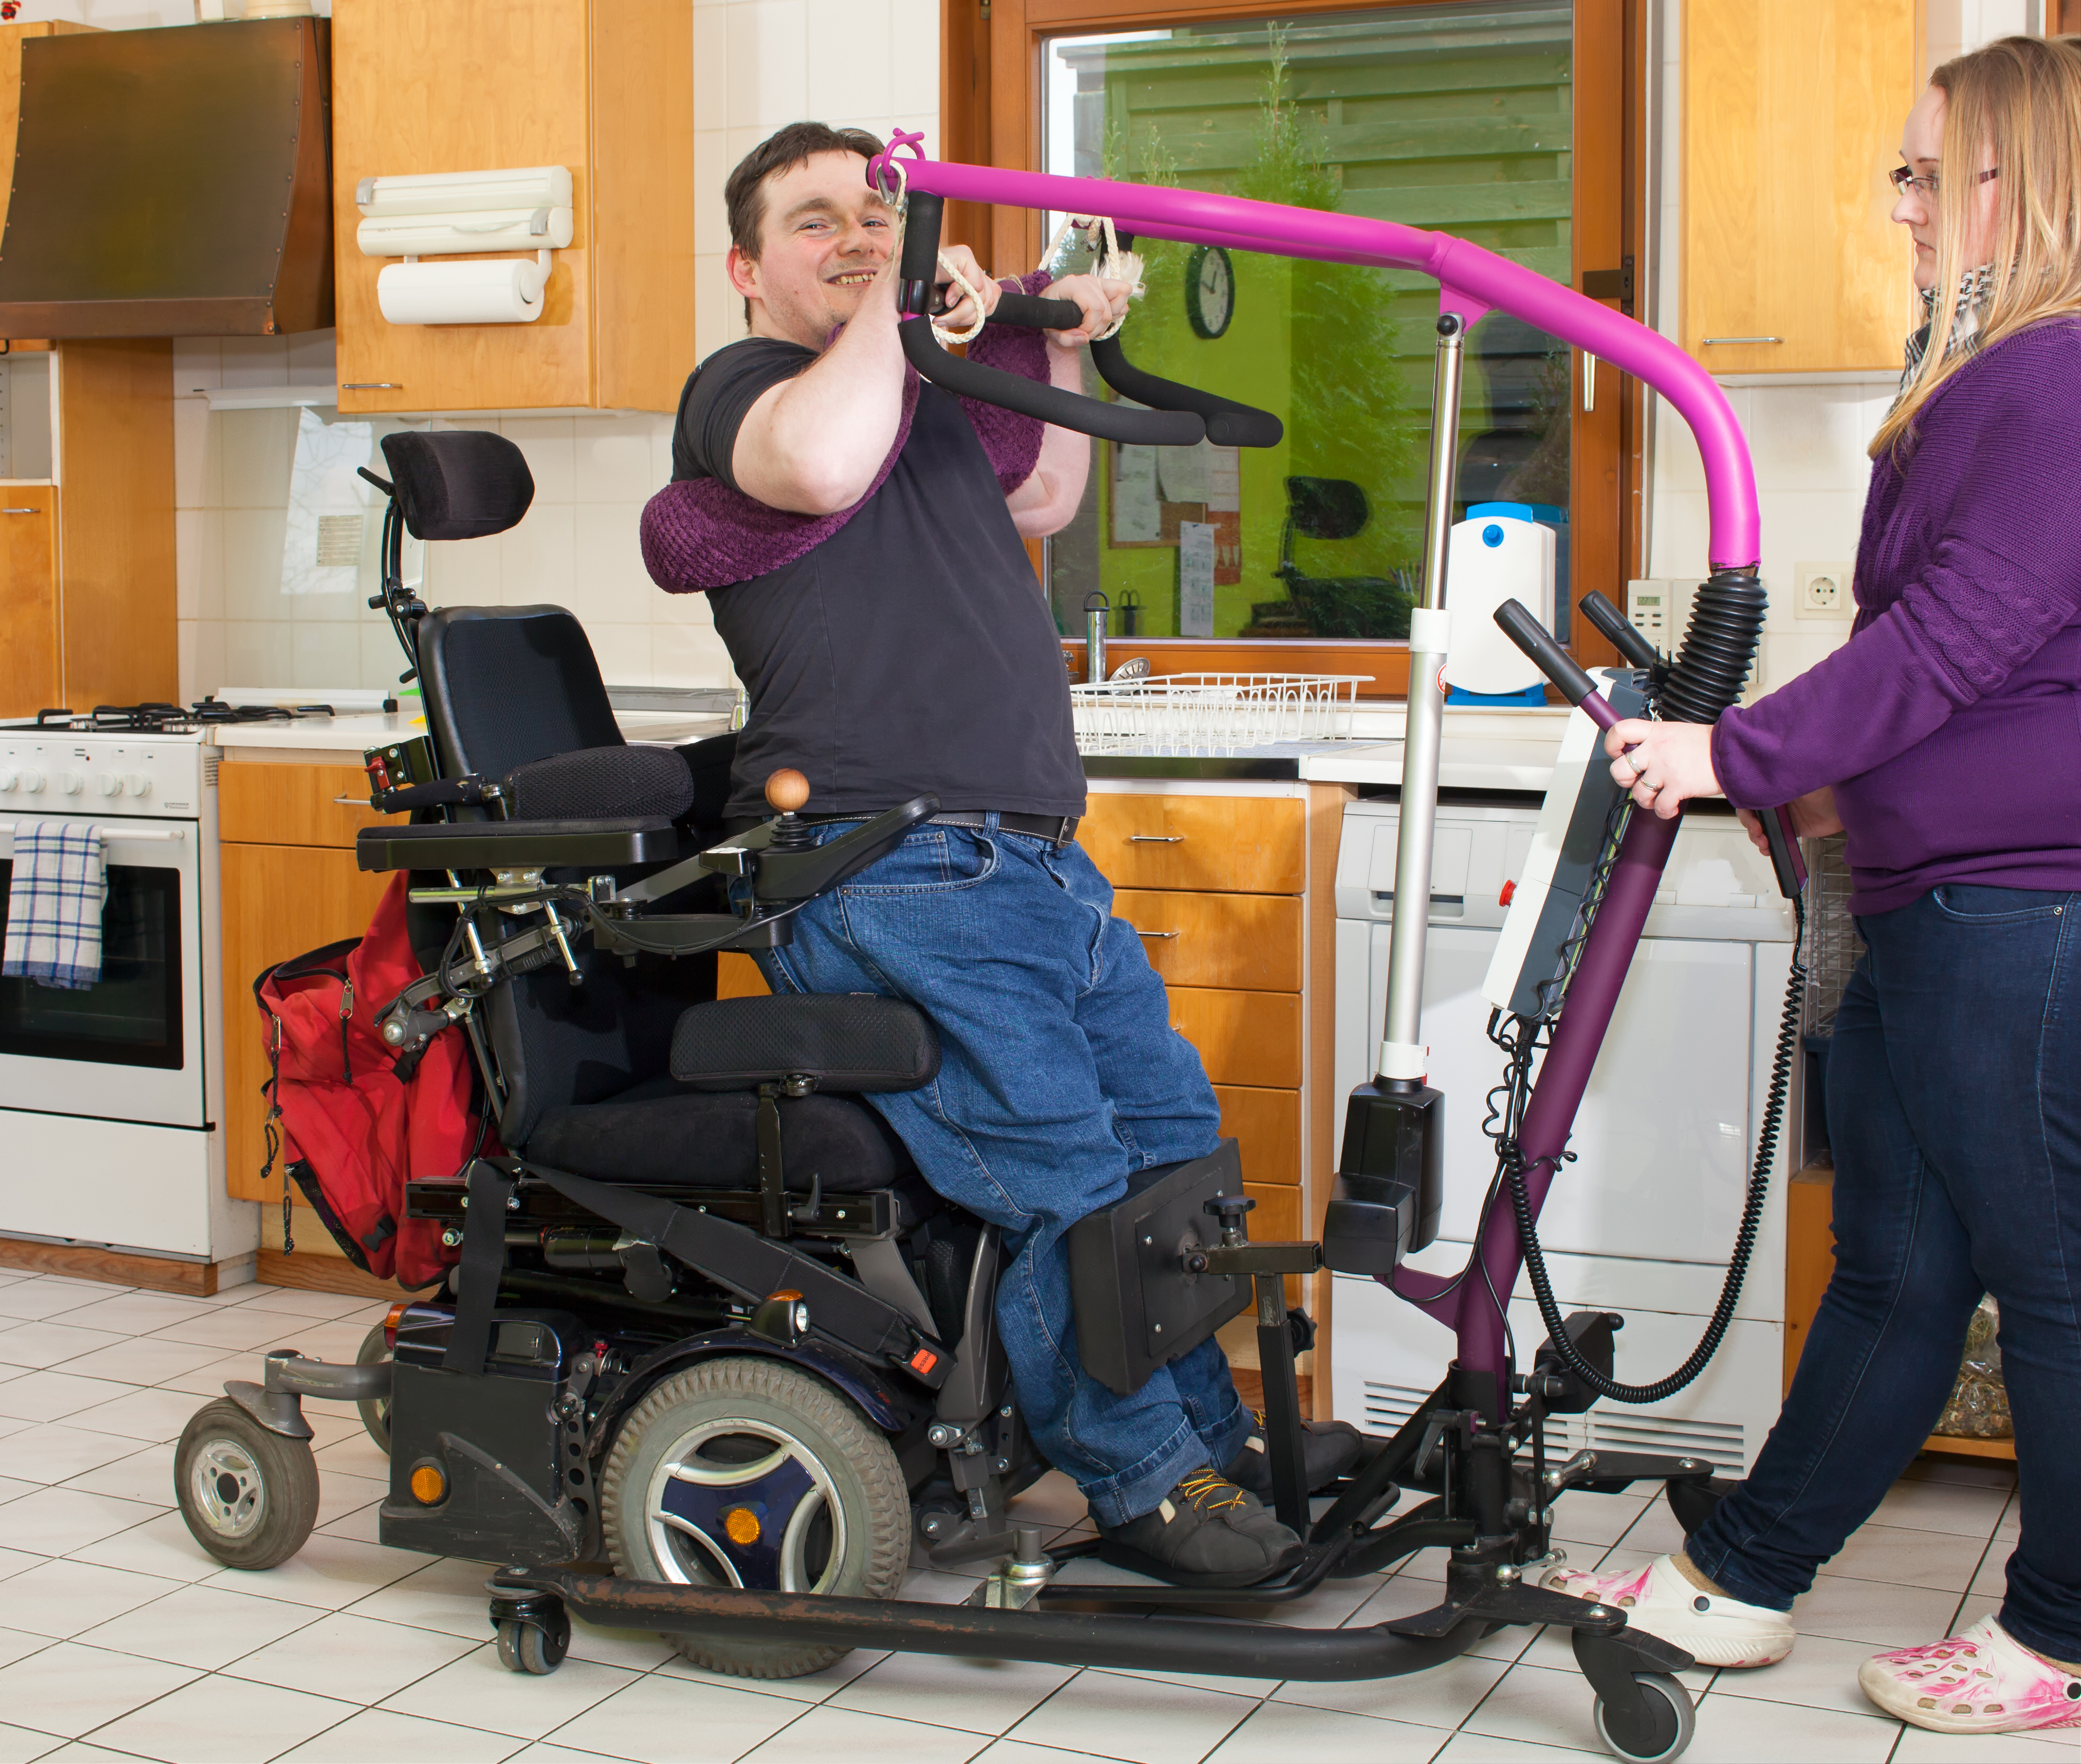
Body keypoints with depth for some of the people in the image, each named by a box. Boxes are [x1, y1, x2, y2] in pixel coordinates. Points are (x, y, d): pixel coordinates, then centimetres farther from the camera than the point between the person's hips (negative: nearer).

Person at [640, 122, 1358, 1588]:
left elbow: (1044, 497, 37)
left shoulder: (926, 386, 22)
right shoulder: (743, 386, -5)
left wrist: (1062, 347, 23)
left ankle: (1209, 1430, 32)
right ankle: (1142, 1483, 5)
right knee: (1066, 1182, -14)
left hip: (1034, 863, 10)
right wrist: (898, 304, -16)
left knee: (1172, 1130, 16)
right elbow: (818, 462, -30)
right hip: (892, 884, -10)